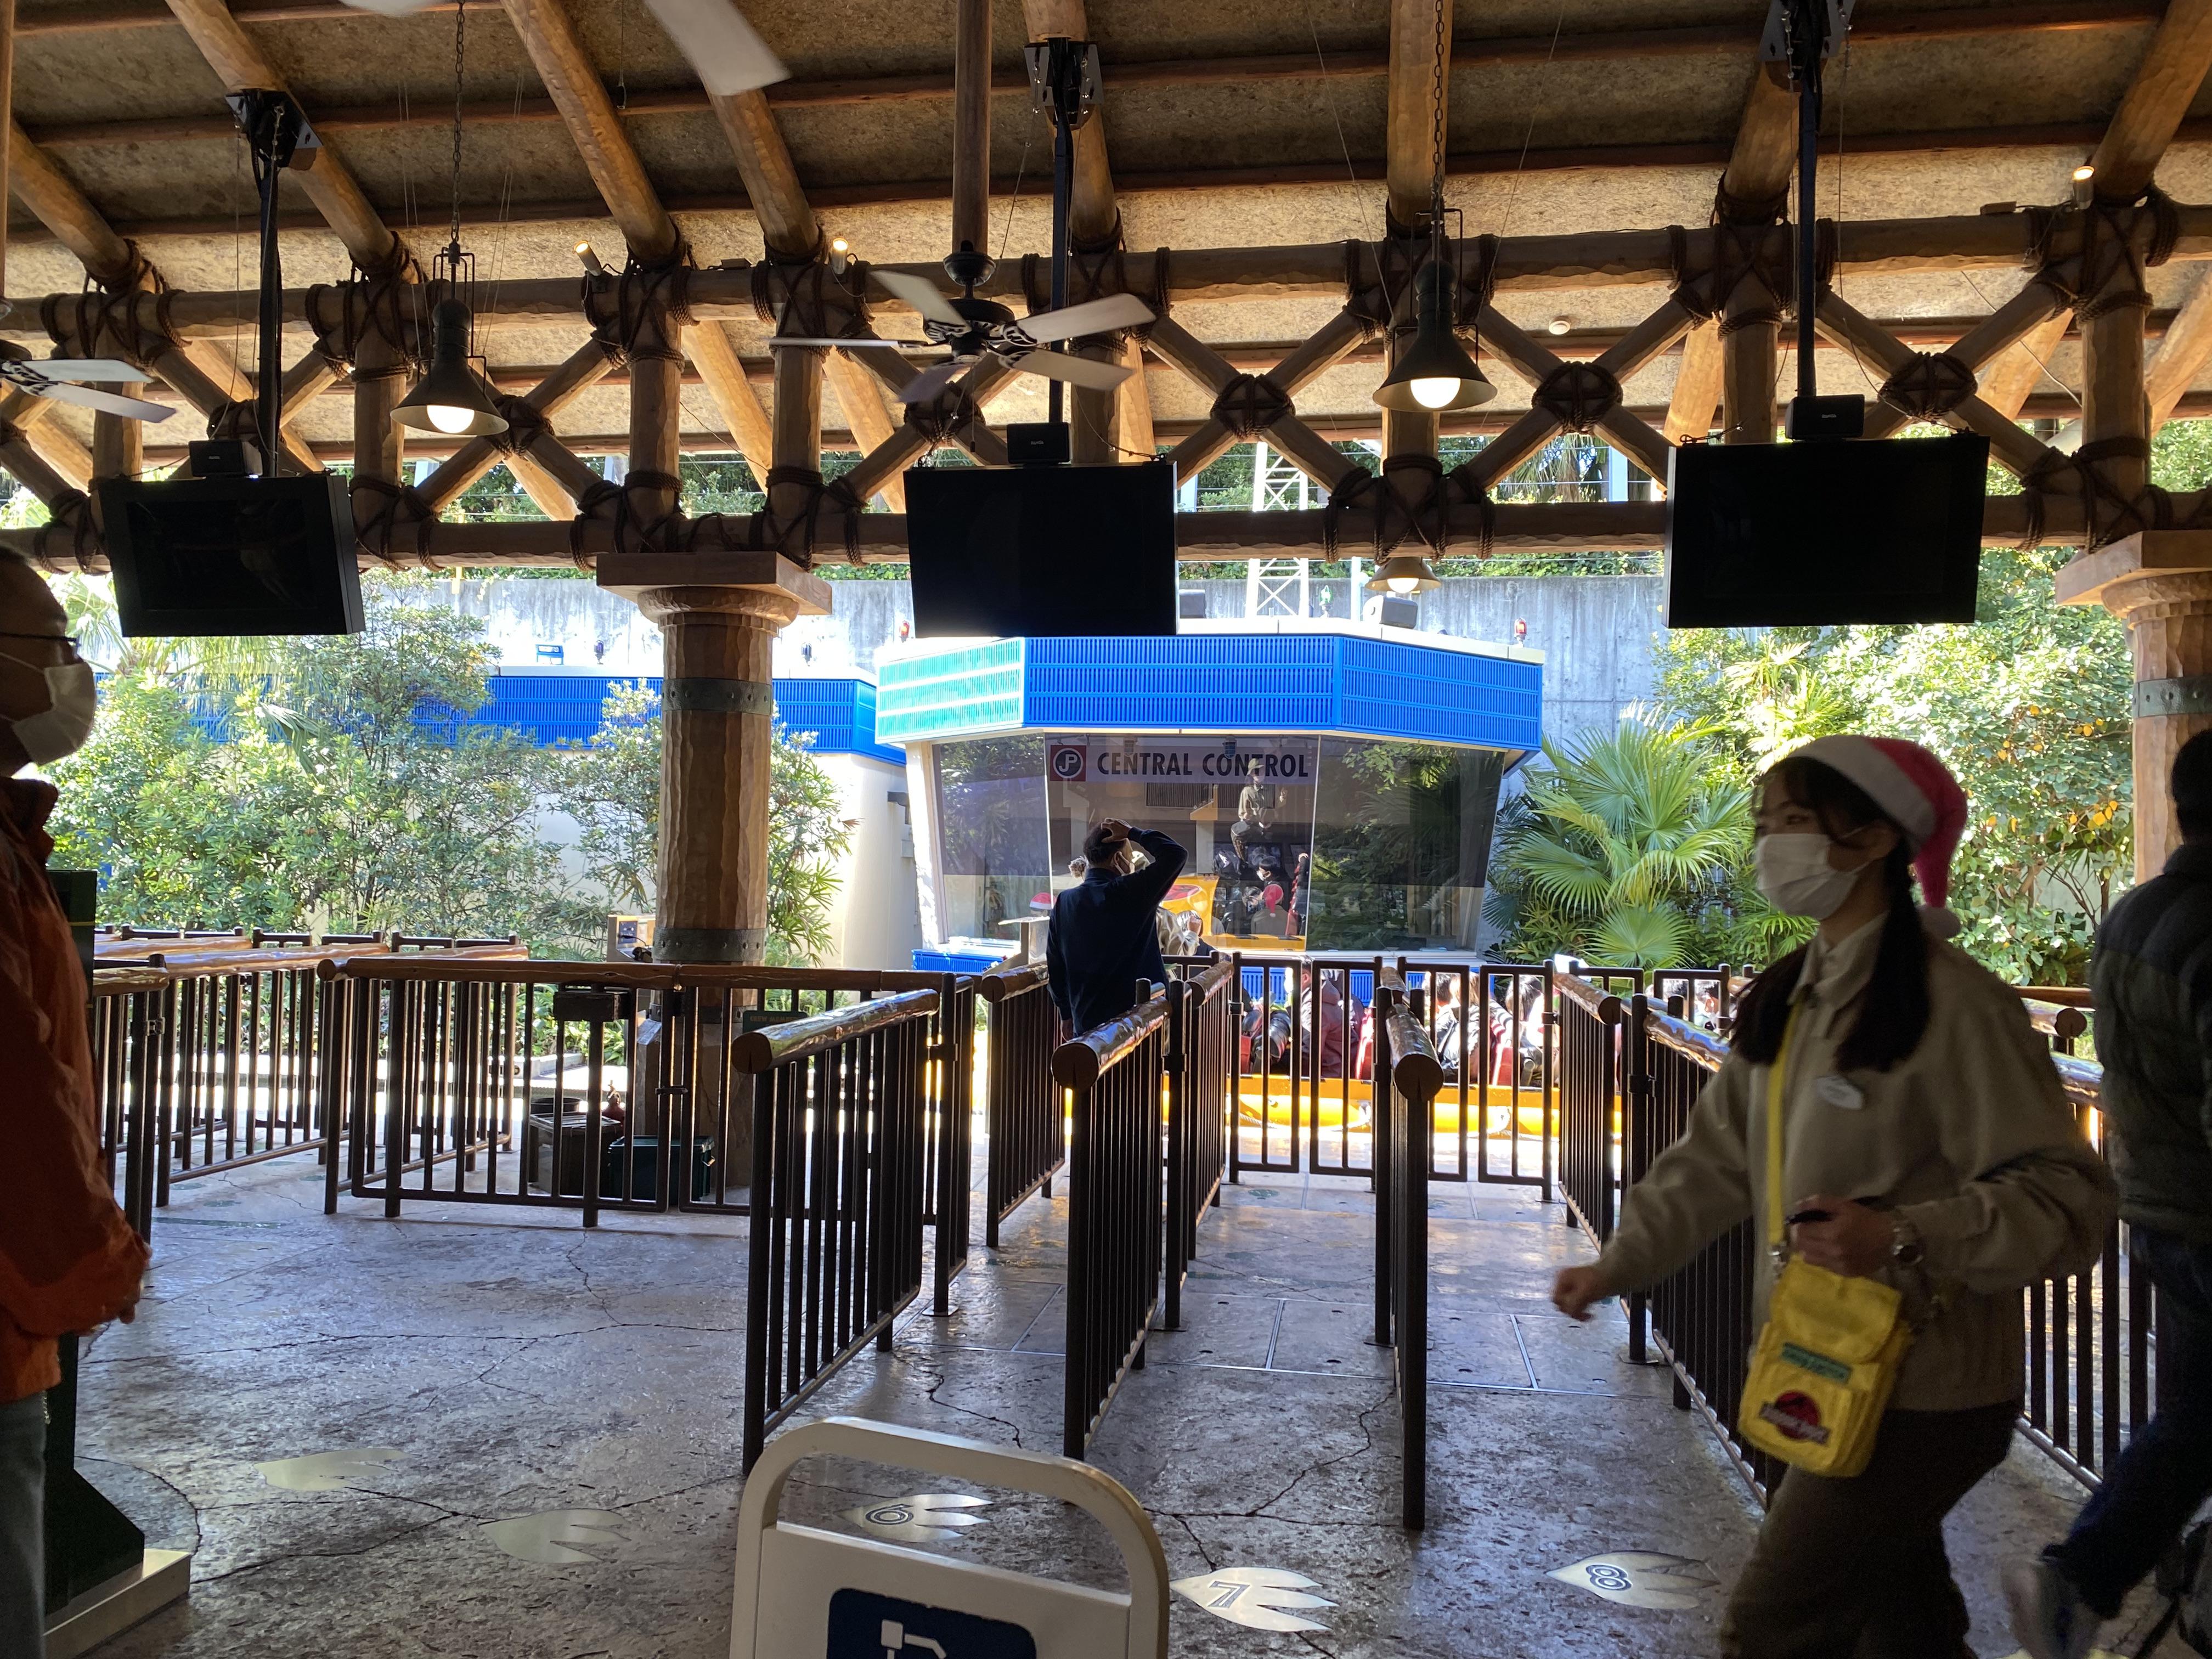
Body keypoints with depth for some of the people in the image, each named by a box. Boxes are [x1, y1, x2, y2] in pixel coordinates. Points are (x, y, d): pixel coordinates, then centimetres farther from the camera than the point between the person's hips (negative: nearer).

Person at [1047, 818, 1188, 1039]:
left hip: (1086, 1022, 5)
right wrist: (1133, 834, -2)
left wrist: (1066, 1013, 19)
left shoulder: (1064, 902, 2)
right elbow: (1175, 854, -12)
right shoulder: (1133, 894, -13)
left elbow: (1055, 966, 8)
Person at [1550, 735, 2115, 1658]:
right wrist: (1619, 1264, 4)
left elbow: (2068, 1198, -20)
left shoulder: (1955, 1003, -18)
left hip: (1920, 1397, -8)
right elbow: (1716, 1159, 12)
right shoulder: (1786, 999, 7)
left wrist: (1906, 1237, -32)